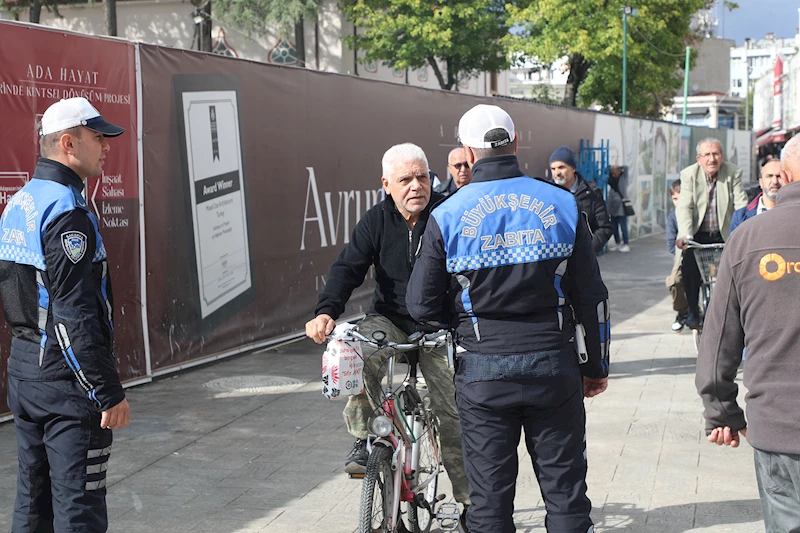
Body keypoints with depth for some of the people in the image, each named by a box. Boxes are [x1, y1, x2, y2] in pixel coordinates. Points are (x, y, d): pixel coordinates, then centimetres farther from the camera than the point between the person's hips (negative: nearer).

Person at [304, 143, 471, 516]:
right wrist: (326, 311, -29)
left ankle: (470, 500, 17)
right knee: (358, 353, -33)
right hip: (389, 320, 1)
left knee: (452, 415, -1)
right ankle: (365, 440, -14)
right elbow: (348, 267, -11)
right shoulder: (376, 221, -5)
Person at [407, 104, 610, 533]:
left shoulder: (447, 216, -6)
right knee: (566, 493, 12)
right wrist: (597, 367, 12)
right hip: (553, 366, 1)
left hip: (482, 371, -1)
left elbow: (422, 306, -4)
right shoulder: (562, 205, -1)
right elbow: (591, 297, 2)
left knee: (489, 499, 10)